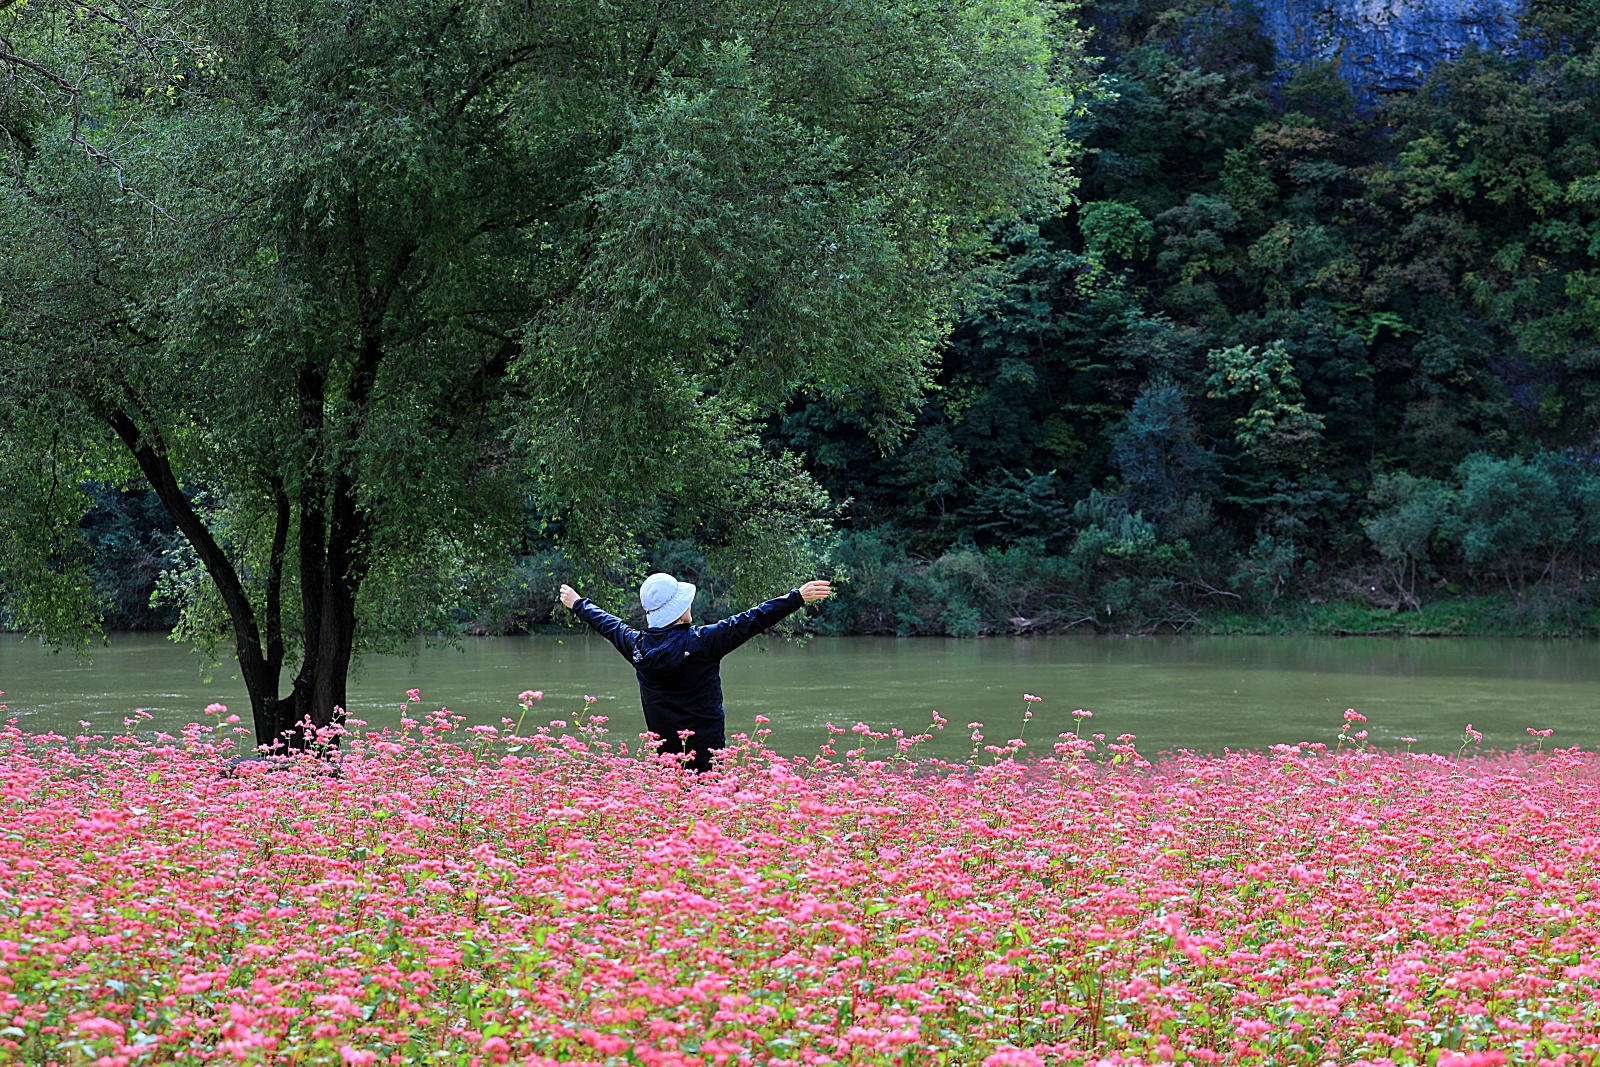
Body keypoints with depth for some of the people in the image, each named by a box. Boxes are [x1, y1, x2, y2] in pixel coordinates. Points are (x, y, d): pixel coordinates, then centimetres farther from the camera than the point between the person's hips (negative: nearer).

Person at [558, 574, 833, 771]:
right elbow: (752, 621, -11)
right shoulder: (702, 642, -12)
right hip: (707, 754, -5)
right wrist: (798, 597, -6)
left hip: (663, 755, 5)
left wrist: (578, 604, 41)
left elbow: (608, 625, 22)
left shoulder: (638, 646, 2)